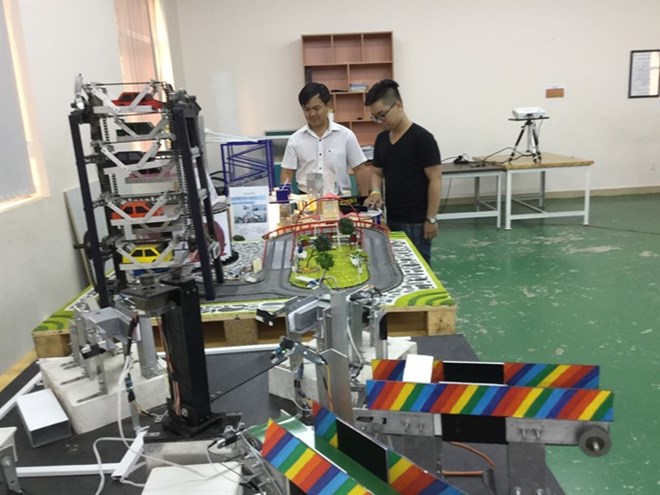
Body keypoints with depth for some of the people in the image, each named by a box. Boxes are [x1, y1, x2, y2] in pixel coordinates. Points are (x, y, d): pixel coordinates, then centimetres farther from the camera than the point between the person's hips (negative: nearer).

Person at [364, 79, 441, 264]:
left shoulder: (422, 138, -13)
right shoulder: (381, 139, 7)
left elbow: (434, 180, -13)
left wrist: (431, 219, -14)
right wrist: (375, 192, -6)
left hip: (416, 221, -6)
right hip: (391, 219, 7)